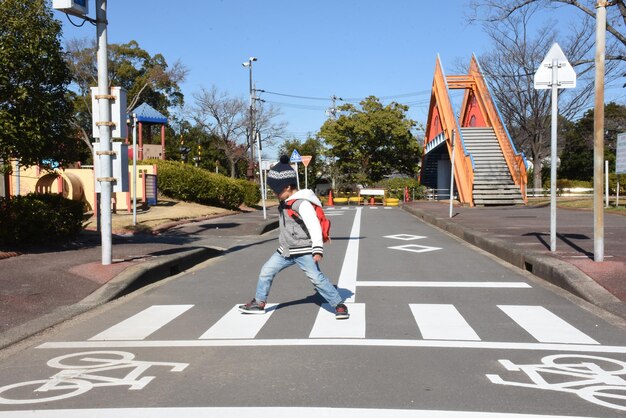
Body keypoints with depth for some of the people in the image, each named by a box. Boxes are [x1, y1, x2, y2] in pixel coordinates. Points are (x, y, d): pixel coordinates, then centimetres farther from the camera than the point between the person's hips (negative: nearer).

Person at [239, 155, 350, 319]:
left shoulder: (302, 203, -20)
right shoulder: (285, 202, 9)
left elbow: (314, 226, -27)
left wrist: (318, 249, -33)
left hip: (304, 251, -9)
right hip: (285, 250, 9)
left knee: (316, 277, -14)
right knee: (266, 271, 9)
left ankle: (339, 305, -5)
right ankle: (259, 303, 22)